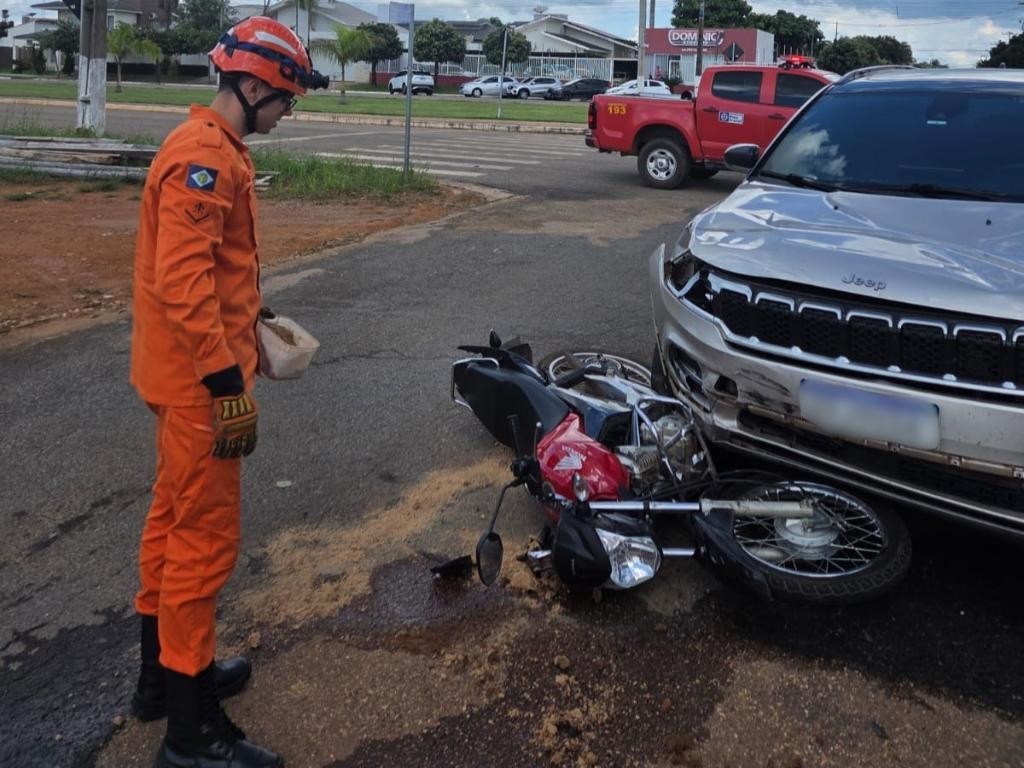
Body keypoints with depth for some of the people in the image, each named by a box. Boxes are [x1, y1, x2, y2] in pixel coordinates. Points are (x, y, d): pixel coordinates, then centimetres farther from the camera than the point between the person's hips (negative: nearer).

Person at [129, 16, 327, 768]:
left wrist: (248, 330, 23)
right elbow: (182, 283, -26)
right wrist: (228, 384, -25)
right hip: (200, 378, -11)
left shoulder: (213, 148, 14)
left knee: (173, 520, 18)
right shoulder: (204, 157, -19)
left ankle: (163, 672, 34)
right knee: (206, 536, -4)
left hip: (190, 374, 11)